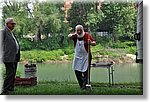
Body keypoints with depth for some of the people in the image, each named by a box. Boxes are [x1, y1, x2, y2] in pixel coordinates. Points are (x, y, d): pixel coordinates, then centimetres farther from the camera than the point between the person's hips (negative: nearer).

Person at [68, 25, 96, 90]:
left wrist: (90, 43, -38)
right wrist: (72, 35, -41)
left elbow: (94, 43, -14)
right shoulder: (75, 36, -2)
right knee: (77, 71, 9)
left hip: (86, 56, -4)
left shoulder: (87, 35, -11)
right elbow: (69, 36, -18)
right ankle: (81, 85, 24)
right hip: (77, 56, 4)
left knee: (86, 72, -6)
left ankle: (85, 85, 0)